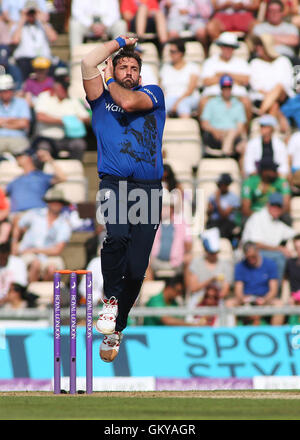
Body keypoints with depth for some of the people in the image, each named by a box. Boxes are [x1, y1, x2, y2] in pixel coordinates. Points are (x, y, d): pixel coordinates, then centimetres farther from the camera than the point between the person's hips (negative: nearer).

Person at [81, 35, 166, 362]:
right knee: (116, 236, -31)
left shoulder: (153, 93, 18)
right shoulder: (101, 98, 19)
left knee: (135, 268, -3)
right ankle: (111, 299, -10)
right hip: (114, 184, -1)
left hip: (149, 186, 1)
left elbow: (129, 102, -4)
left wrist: (110, 81, 13)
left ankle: (115, 329, 14)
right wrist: (121, 42, 15)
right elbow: (88, 63, 3)